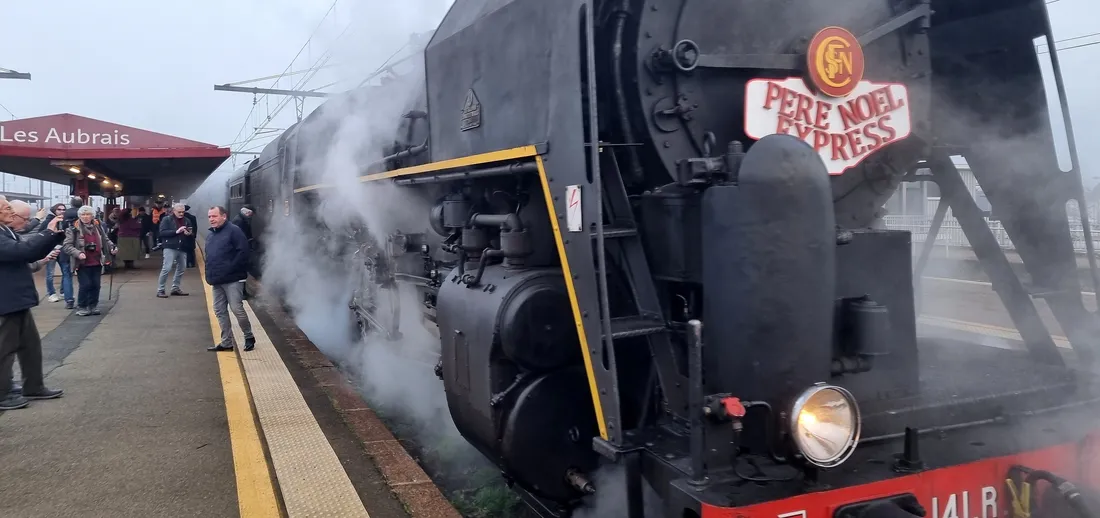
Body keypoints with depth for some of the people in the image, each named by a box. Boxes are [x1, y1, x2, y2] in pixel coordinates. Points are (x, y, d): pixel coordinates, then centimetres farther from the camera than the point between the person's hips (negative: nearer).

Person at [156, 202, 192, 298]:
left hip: (182, 249, 6)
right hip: (170, 248, -6)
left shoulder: (186, 220, 13)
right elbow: (162, 232, -11)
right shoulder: (167, 219, -1)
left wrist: (189, 234, -9)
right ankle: (160, 290, -3)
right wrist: (176, 231, -20)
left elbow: (192, 235, 15)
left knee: (181, 268, 10)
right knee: (166, 268, -10)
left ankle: (175, 288, 22)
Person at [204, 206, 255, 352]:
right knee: (219, 311, 8)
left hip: (232, 279, -9)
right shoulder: (210, 235, 18)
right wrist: (210, 275, 12)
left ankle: (249, 337, 9)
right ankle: (227, 342, 15)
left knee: (237, 309, -9)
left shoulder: (233, 231, -9)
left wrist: (230, 268, -17)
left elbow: (243, 251, -17)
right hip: (217, 280, 9)